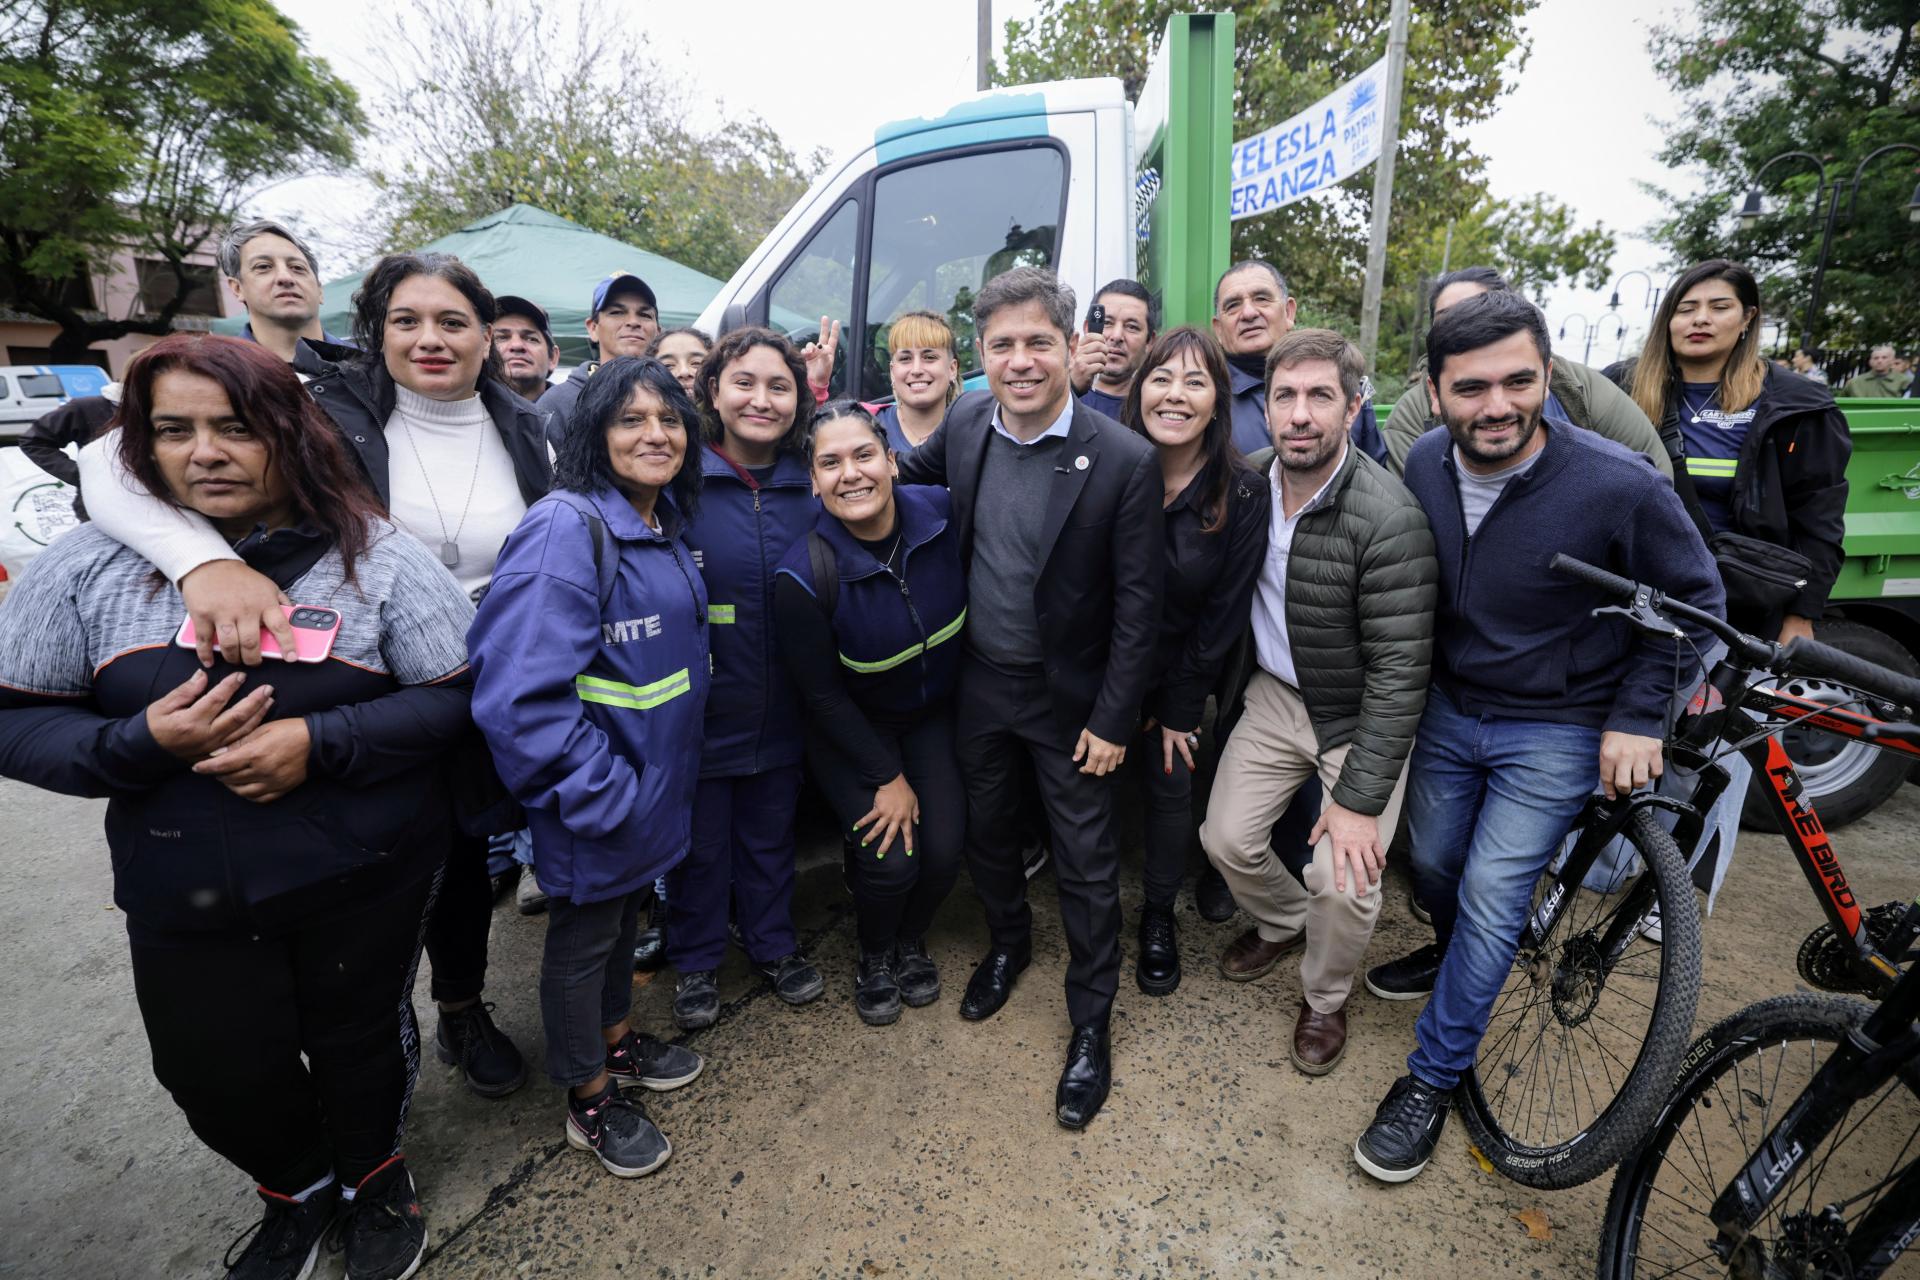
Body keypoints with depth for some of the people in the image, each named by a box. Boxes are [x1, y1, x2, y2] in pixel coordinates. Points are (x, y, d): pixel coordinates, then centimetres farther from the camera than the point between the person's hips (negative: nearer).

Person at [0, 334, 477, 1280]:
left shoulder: (377, 556, -10)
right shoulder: (87, 566, -2)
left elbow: (459, 696, -11)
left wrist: (320, 741, -23)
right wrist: (142, 742, -19)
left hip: (367, 881, -2)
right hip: (185, 899, 3)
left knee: (360, 1042, 17)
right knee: (214, 1075, 17)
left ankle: (373, 1173, 50)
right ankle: (296, 1186, 50)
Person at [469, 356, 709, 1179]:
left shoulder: (664, 526, 4)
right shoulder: (567, 528, -23)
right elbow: (522, 692, -28)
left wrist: (660, 778, 13)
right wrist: (600, 794, -23)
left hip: (652, 781, 8)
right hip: (596, 794, -8)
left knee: (626, 907, 25)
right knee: (585, 930, 13)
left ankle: (617, 1039, 49)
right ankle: (590, 1099, 35)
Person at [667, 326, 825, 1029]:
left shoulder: (811, 488, 0)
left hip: (780, 708, 3)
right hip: (700, 706, -3)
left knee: (770, 834, 20)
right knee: (700, 842, 15)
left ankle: (773, 944, 42)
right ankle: (695, 960, 38)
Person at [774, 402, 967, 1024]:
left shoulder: (941, 513, -19)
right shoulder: (804, 576, -27)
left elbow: (970, 615, 0)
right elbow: (822, 694, -15)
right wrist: (887, 777, -12)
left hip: (933, 715, 3)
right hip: (852, 730, -3)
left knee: (944, 850, -4)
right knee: (891, 859, -13)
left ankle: (911, 941, 31)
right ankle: (875, 956, 23)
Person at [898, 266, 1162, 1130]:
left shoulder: (1124, 462, -20)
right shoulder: (966, 421, -6)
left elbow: (1138, 604, -15)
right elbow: (916, 472, 16)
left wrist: (1113, 720, -13)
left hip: (1068, 696, -4)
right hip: (979, 681, 5)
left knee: (1085, 861, 9)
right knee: (984, 830, 22)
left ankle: (1092, 1019, 31)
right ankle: (1009, 943, 50)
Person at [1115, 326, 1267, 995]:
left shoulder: (1244, 496, -14)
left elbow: (1222, 614, -8)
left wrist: (1180, 710, -5)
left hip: (1180, 673, 0)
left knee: (1171, 786, 10)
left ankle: (1158, 915, 34)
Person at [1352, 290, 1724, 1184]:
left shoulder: (1619, 486, -24)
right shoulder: (1423, 465, -11)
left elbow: (1694, 598, -7)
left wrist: (1637, 717, -11)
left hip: (1556, 732, -4)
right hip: (1448, 709, 5)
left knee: (1492, 899, -2)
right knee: (1432, 865, 19)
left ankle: (1434, 1076, 17)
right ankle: (1455, 954, 52)